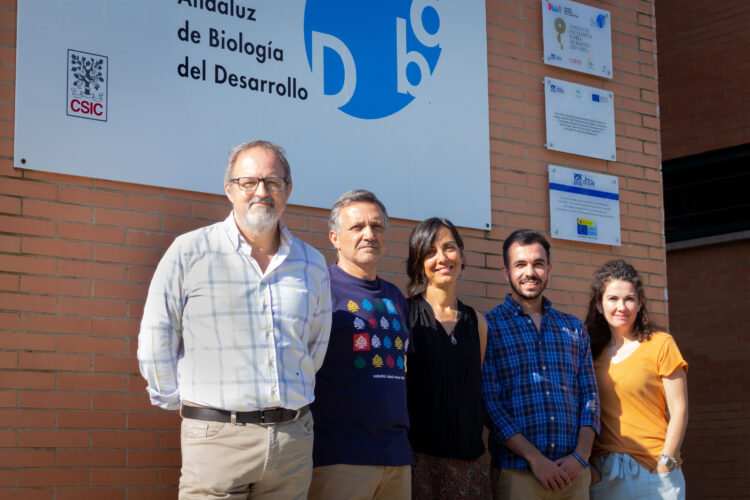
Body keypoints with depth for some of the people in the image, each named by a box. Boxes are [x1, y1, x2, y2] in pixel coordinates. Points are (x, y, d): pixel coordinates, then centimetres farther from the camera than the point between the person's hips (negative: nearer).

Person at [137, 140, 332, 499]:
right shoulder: (189, 252, 0)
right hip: (217, 439, -3)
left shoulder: (313, 264, 11)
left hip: (293, 439, 4)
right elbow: (156, 342, 4)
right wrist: (179, 402, 5)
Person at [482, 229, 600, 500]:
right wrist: (536, 459, -13)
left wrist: (580, 455, -4)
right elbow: (489, 401, -7)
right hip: (516, 474, -3)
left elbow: (590, 396, 11)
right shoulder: (489, 327, 1)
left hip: (573, 474, 4)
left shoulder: (573, 327, 14)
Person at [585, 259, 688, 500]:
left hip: (653, 472, -3)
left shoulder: (660, 344, 0)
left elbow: (679, 411, -2)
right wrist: (589, 466, 1)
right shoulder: (593, 352, 11)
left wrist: (665, 465, -9)